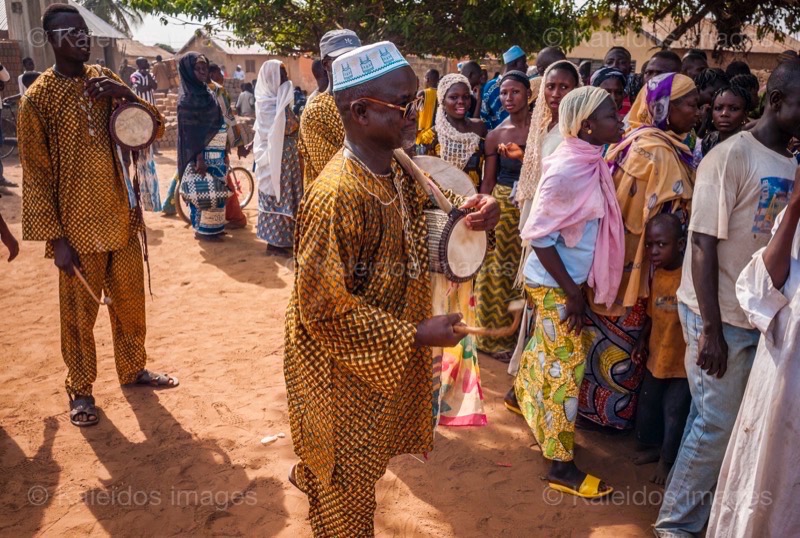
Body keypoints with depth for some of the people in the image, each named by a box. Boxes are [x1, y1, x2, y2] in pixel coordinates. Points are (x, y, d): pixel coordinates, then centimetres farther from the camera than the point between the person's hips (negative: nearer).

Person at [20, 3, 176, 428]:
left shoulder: (103, 80, 5)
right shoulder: (38, 98, -10)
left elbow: (155, 128, 4)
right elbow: (35, 174, -10)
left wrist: (127, 95, -14)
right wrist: (55, 238, -14)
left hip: (121, 218, 5)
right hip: (77, 227, -5)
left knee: (130, 301, 15)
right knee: (79, 312, 8)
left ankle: (133, 369, 34)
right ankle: (80, 389, 25)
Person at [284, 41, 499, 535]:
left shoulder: (399, 171, -6)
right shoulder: (336, 198, -31)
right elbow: (325, 309, -27)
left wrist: (473, 212, -12)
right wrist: (415, 336, -25)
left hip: (389, 349, 8)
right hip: (344, 364, -8)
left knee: (353, 464, 32)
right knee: (350, 478, 16)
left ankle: (310, 476, 60)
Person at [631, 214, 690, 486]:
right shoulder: (656, 274, -2)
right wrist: (642, 340, 5)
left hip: (684, 361, -7)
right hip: (657, 355, 7)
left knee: (675, 413, 7)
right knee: (648, 404, 20)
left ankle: (667, 460, 27)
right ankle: (650, 445, 42)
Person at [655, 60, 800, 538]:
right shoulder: (731, 157, -13)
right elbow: (703, 245, -15)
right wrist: (711, 330, -16)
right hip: (721, 316, -6)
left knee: (742, 423, 13)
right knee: (717, 423, 2)